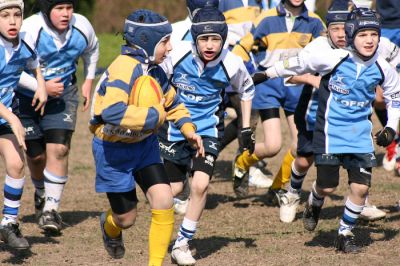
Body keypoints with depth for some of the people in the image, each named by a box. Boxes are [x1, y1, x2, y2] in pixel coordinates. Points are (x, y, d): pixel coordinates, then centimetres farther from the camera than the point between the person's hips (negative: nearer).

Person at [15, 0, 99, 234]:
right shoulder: (30, 31, -26)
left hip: (63, 95, 2)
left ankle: (51, 209, -11)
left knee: (59, 150, -15)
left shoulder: (82, 27, -10)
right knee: (36, 156, 8)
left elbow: (92, 49, 15)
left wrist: (88, 81, 9)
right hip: (27, 98, -2)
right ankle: (41, 195, 39)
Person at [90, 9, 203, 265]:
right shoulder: (124, 68, -27)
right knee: (127, 217, 6)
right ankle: (110, 226, 44)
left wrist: (188, 128, 2)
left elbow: (172, 102, 18)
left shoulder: (154, 70, 0)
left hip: (145, 144, 6)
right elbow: (113, 113, -41)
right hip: (114, 150, -6)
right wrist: (155, 116, -32)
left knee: (163, 201, -12)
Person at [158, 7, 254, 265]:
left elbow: (247, 90, 7)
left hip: (208, 130, 0)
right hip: (174, 129, 0)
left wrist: (246, 128, 7)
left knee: (200, 184, -18)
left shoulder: (231, 64, -17)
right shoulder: (178, 55, -20)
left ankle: (182, 243, -1)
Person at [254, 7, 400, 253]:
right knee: (327, 186, 0)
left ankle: (345, 234, 17)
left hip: (361, 133, 3)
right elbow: (300, 63, -3)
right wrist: (265, 75, 1)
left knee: (361, 186, -5)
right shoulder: (334, 58, -16)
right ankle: (314, 205, 38)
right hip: (331, 131, -3)